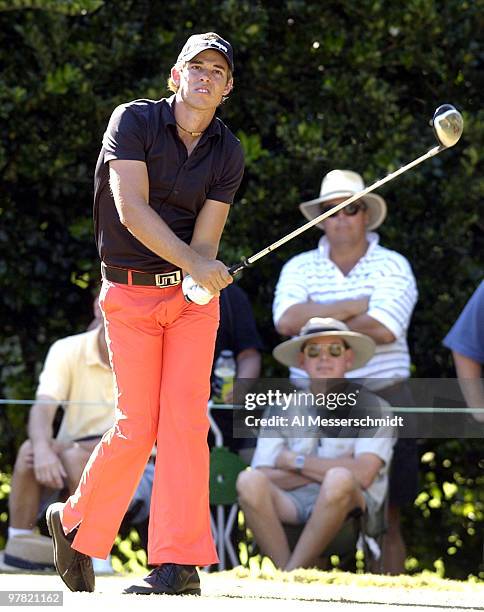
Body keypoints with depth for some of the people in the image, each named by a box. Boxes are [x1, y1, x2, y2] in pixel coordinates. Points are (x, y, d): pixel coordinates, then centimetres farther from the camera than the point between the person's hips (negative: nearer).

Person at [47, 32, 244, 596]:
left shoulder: (228, 153, 3)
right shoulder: (133, 121, -7)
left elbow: (206, 237, -4)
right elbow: (131, 209, -19)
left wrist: (203, 276, -26)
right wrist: (191, 263, -30)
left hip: (194, 296, 2)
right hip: (130, 291, -2)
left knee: (185, 416, -11)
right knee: (137, 426, -6)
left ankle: (179, 564, -11)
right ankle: (75, 522, 20)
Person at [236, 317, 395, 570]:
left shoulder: (371, 408, 6)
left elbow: (362, 475, -10)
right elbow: (267, 479, 4)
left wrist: (294, 462, -2)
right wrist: (325, 470, -6)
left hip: (348, 504, -2)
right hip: (291, 504, 2)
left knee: (339, 481, -36)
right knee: (249, 481, -27)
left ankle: (292, 574, -27)